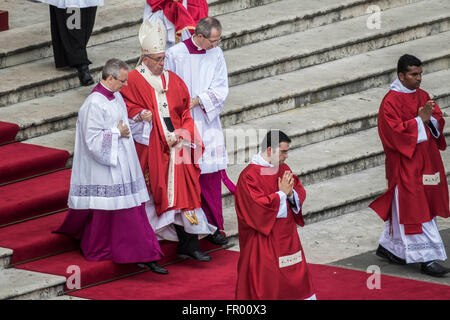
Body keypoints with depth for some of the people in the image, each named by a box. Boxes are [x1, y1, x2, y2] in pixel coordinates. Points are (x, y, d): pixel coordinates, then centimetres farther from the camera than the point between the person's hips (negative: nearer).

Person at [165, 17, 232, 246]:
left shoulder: (216, 55, 2)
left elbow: (221, 89, -1)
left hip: (207, 122, 3)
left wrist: (198, 100, -14)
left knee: (210, 175, 3)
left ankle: (212, 226, 9)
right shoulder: (175, 54, -9)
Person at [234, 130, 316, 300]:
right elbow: (259, 207, -22)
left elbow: (300, 193, 8)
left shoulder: (283, 168, 7)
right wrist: (282, 193, -16)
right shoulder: (249, 176, -16)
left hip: (287, 237, 8)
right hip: (264, 240, -8)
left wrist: (291, 193, -13)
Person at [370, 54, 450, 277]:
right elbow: (395, 132, -20)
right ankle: (426, 258, -7)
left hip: (425, 158, 8)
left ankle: (387, 246, 30)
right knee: (415, 208, -7)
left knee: (402, 206, 15)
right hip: (405, 163, -8)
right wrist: (420, 120, -22)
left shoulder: (422, 96, 9)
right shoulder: (390, 102, -13)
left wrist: (430, 119, -14)